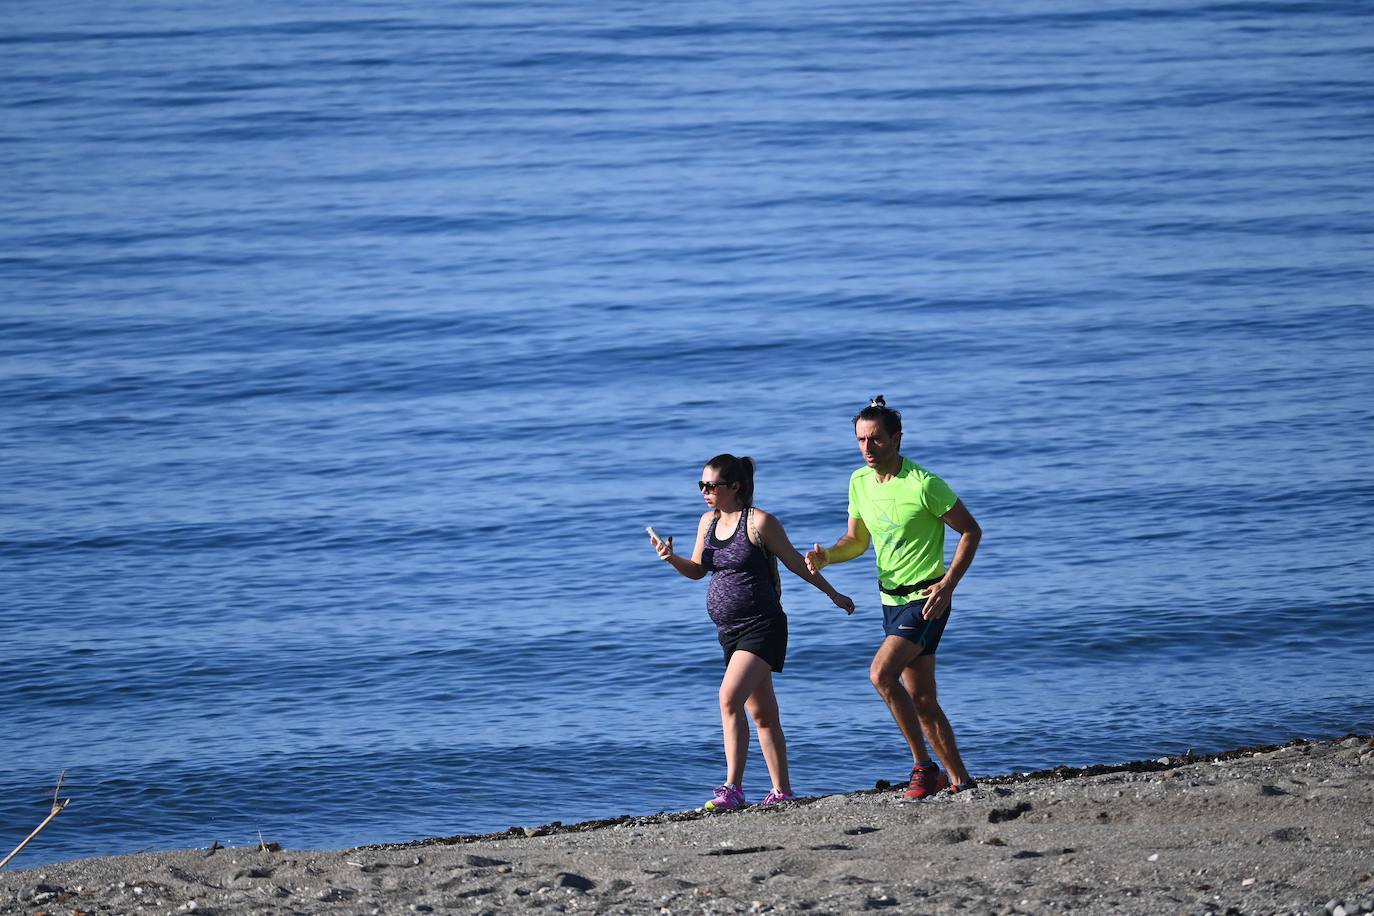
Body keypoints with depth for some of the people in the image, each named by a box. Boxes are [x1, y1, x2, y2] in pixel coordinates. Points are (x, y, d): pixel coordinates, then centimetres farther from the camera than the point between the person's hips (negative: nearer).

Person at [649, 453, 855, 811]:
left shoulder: (760, 522, -12)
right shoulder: (708, 521, 9)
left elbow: (797, 563, -2)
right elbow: (697, 570, 17)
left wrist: (834, 596, 6)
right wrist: (672, 558, -4)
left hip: (762, 626, -8)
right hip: (730, 630, 8)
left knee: (730, 697, -22)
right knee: (762, 713, 13)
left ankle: (732, 789, -25)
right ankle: (782, 791, 19)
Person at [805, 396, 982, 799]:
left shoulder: (924, 485, -17)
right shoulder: (859, 482, 5)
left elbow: (971, 531, -9)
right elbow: (857, 540, 17)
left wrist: (948, 584, -17)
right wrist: (826, 556, -4)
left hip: (925, 599, -8)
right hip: (892, 600, 8)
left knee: (881, 673, -24)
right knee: (922, 702, 10)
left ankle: (923, 766, -14)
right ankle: (960, 781, 19)